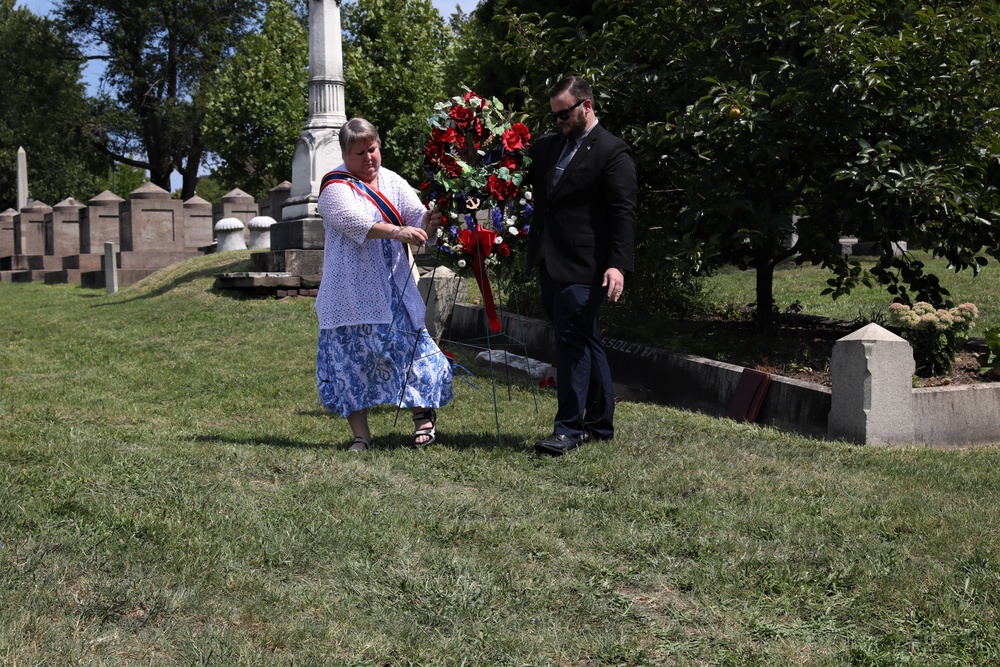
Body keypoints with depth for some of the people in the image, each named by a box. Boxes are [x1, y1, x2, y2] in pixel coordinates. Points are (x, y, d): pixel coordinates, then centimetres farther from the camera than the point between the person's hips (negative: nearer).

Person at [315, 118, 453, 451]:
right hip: (351, 293, -3)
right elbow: (353, 221, -23)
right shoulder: (335, 186, -4)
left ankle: (423, 414, 17)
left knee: (408, 345, 0)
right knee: (352, 356, -1)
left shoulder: (393, 183, 11)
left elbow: (417, 218, 2)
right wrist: (396, 231, -36)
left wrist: (430, 216, -23)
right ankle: (361, 436, 6)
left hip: (394, 288, 3)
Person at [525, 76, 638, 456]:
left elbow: (623, 213, -13)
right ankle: (600, 424, 21)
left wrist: (619, 265, -22)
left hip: (583, 268, -8)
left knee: (572, 342, -8)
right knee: (585, 343, 13)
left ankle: (570, 428, -2)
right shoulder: (547, 147, 15)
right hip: (550, 264, 8)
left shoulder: (612, 152, -7)